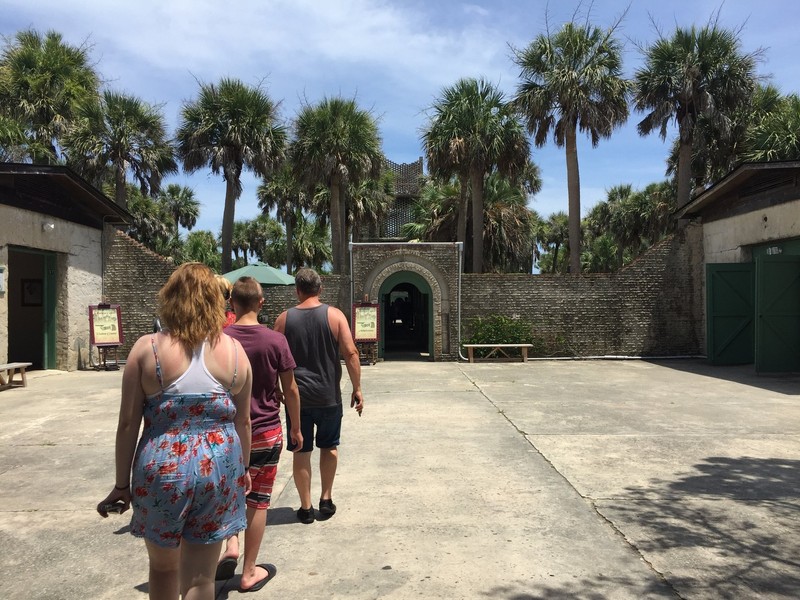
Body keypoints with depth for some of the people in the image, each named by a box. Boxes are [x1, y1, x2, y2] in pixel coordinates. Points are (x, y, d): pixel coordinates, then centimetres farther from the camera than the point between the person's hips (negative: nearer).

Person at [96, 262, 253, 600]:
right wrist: (243, 468, 19)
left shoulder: (147, 348, -6)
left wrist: (122, 484, 6)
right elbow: (243, 422, 5)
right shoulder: (234, 351, -1)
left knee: (162, 567, 24)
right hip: (218, 469, 1)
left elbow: (128, 423, -4)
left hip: (161, 469, 0)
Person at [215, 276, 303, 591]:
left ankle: (230, 545, 8)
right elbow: (290, 390, -5)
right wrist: (296, 428, 8)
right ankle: (250, 572, 22)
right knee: (258, 501, 11)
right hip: (266, 433, -1)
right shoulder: (275, 340, -11)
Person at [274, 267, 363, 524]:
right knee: (329, 446, 20)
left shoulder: (285, 318, -1)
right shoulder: (334, 315, -5)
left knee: (301, 451, 10)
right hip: (328, 395, 0)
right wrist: (357, 388, -3)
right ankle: (326, 499, 24)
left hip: (297, 395, 0)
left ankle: (306, 508, 19)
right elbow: (350, 353, -10)